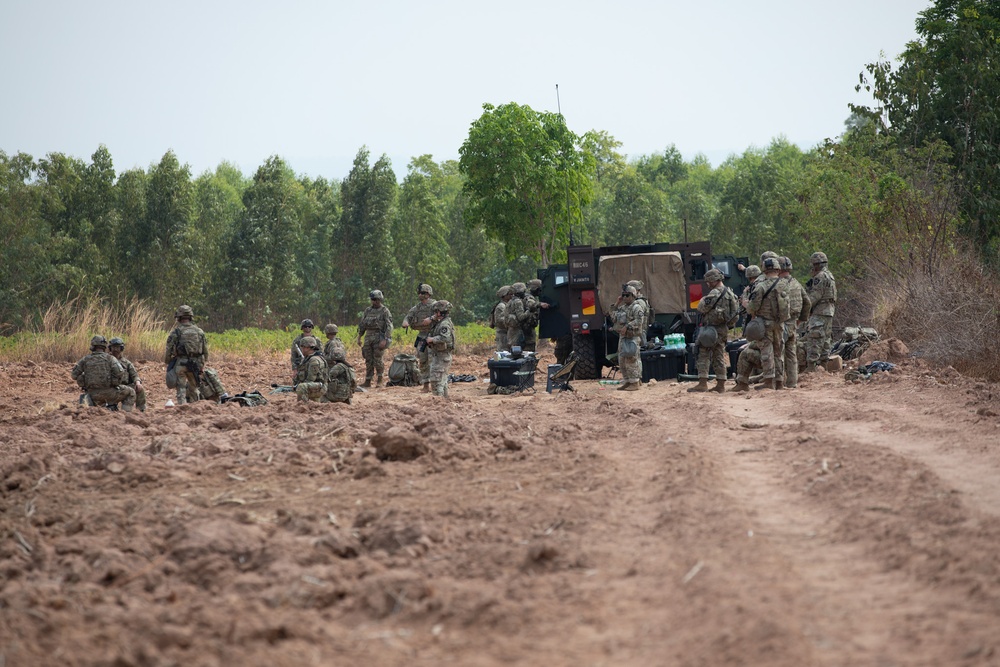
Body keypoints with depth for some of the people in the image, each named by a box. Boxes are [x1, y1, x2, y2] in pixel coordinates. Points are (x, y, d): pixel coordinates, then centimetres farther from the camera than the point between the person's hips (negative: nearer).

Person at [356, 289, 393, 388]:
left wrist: (384, 340, -19)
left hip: (379, 338, -5)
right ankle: (367, 381, 9)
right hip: (368, 337, 5)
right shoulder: (367, 310, 13)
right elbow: (362, 325, 19)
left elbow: (389, 327, -11)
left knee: (377, 360, -8)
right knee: (368, 360, 5)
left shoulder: (385, 311, -5)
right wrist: (359, 337, 12)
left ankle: (380, 380, 4)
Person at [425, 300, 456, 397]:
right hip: (439, 355, 11)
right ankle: (445, 398, 23)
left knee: (436, 380, -12)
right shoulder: (439, 323, 13)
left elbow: (445, 338, -33)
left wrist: (432, 339, -23)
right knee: (443, 381, 17)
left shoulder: (445, 324, -19)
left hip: (441, 356, -11)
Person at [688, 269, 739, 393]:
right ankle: (721, 385, 12)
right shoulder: (730, 293, 12)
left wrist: (703, 300, 5)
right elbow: (736, 312, 17)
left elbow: (702, 308, -13)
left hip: (712, 328, -9)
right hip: (724, 329, 9)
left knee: (703, 355, -5)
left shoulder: (715, 293, -16)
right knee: (719, 357, 12)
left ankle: (702, 383, -10)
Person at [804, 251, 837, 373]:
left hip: (819, 312, -10)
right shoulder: (830, 276, 18)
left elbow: (815, 296, -18)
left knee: (814, 339, -11)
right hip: (829, 311, 10)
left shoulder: (820, 277, -14)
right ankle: (824, 363, 16)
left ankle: (811, 366, -15)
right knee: (825, 338, 13)